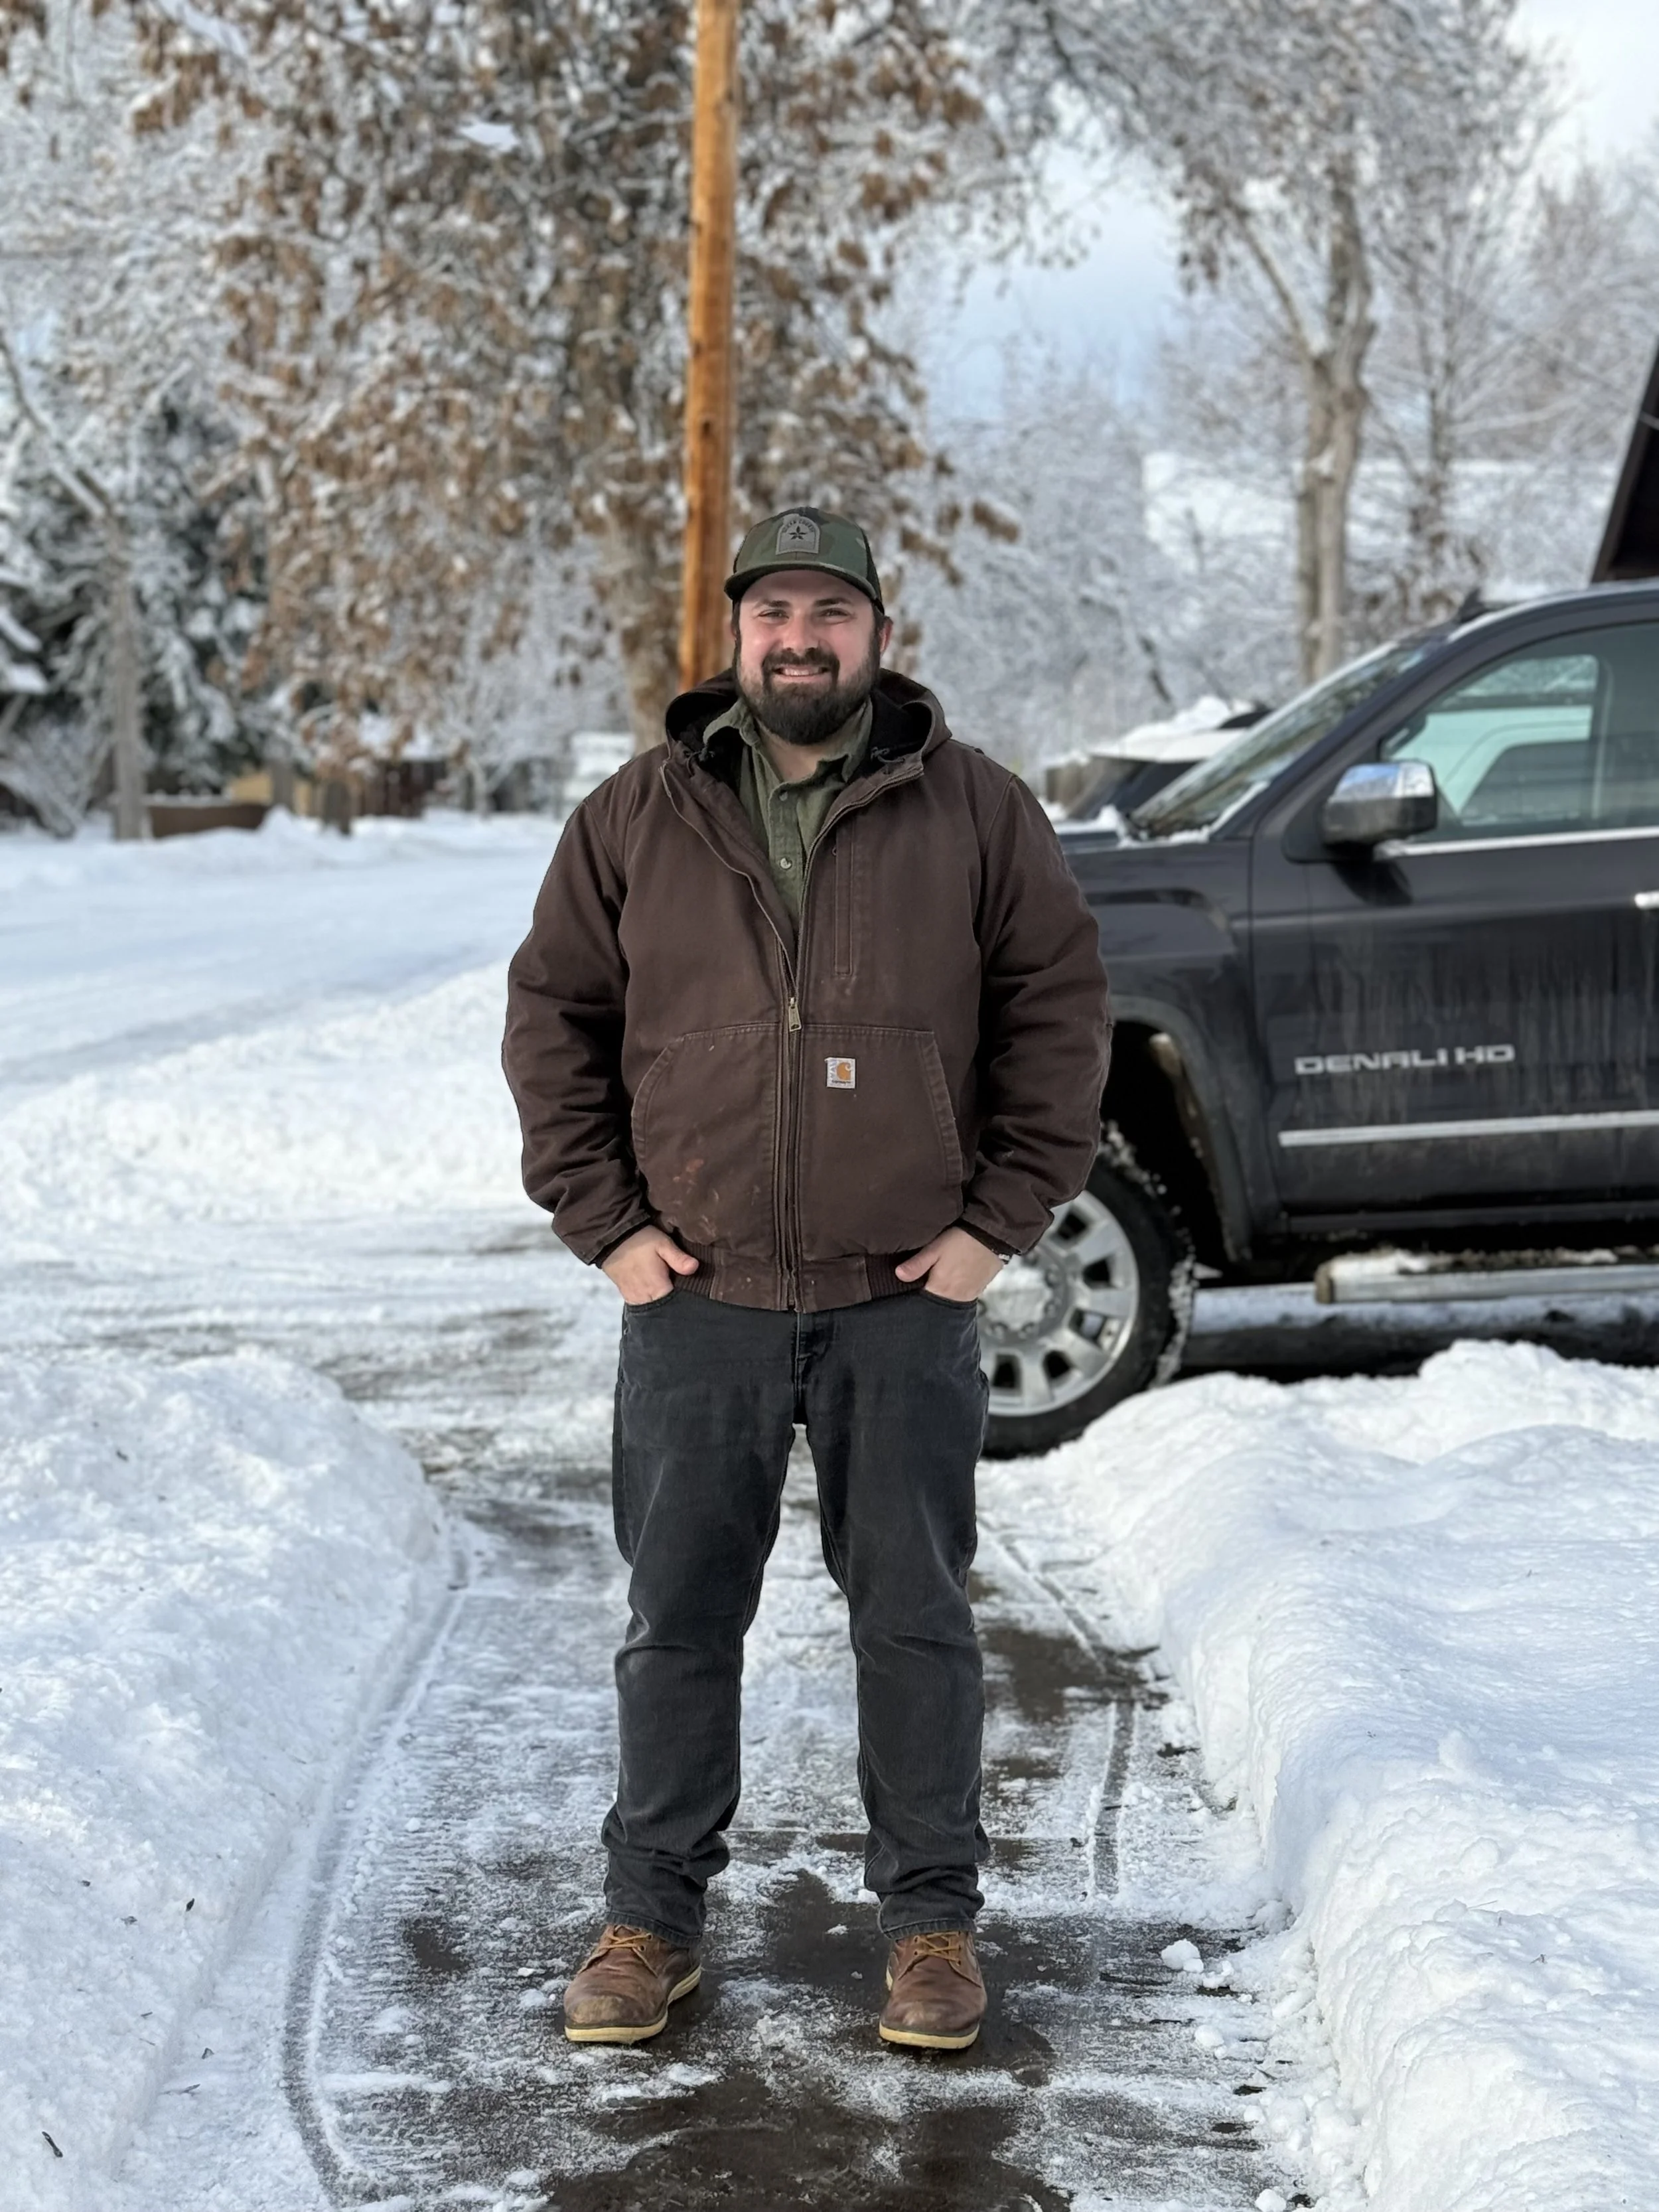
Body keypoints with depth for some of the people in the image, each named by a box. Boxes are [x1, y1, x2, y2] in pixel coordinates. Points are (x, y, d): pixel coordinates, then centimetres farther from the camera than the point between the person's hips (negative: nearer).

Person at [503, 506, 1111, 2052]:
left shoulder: (975, 814, 2)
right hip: (696, 1300, 1)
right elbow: (552, 1017, 9)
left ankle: (932, 1919, 19)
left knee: (914, 1620, 6)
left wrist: (999, 1220, -2)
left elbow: (1059, 1012, 4)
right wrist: (605, 1221, 1)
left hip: (905, 1302, -1)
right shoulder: (634, 820, 5)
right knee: (678, 1620, 8)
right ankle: (653, 1916, 21)